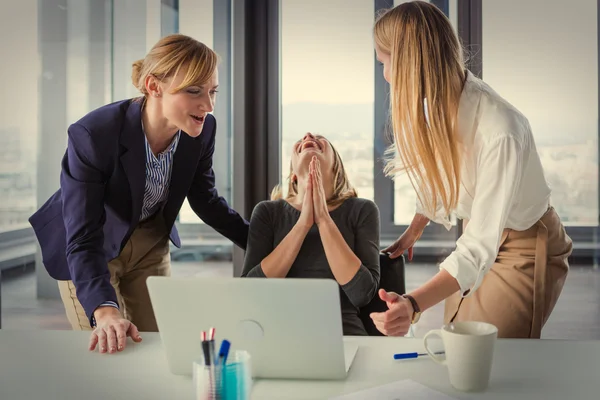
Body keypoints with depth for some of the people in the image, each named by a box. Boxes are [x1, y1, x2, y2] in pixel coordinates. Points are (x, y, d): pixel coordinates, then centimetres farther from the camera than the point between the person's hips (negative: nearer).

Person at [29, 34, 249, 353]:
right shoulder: (93, 135, -35)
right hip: (92, 250, -4)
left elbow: (206, 200, -3)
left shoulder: (203, 129, -20)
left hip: (150, 242, 4)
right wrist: (105, 311, -53)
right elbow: (82, 241, -37)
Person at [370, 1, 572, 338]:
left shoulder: (501, 133, -36)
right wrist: (413, 232, 22)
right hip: (480, 232, 7)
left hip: (524, 247, -7)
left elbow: (481, 248, -38)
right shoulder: (438, 105, -13)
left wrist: (414, 305, -52)